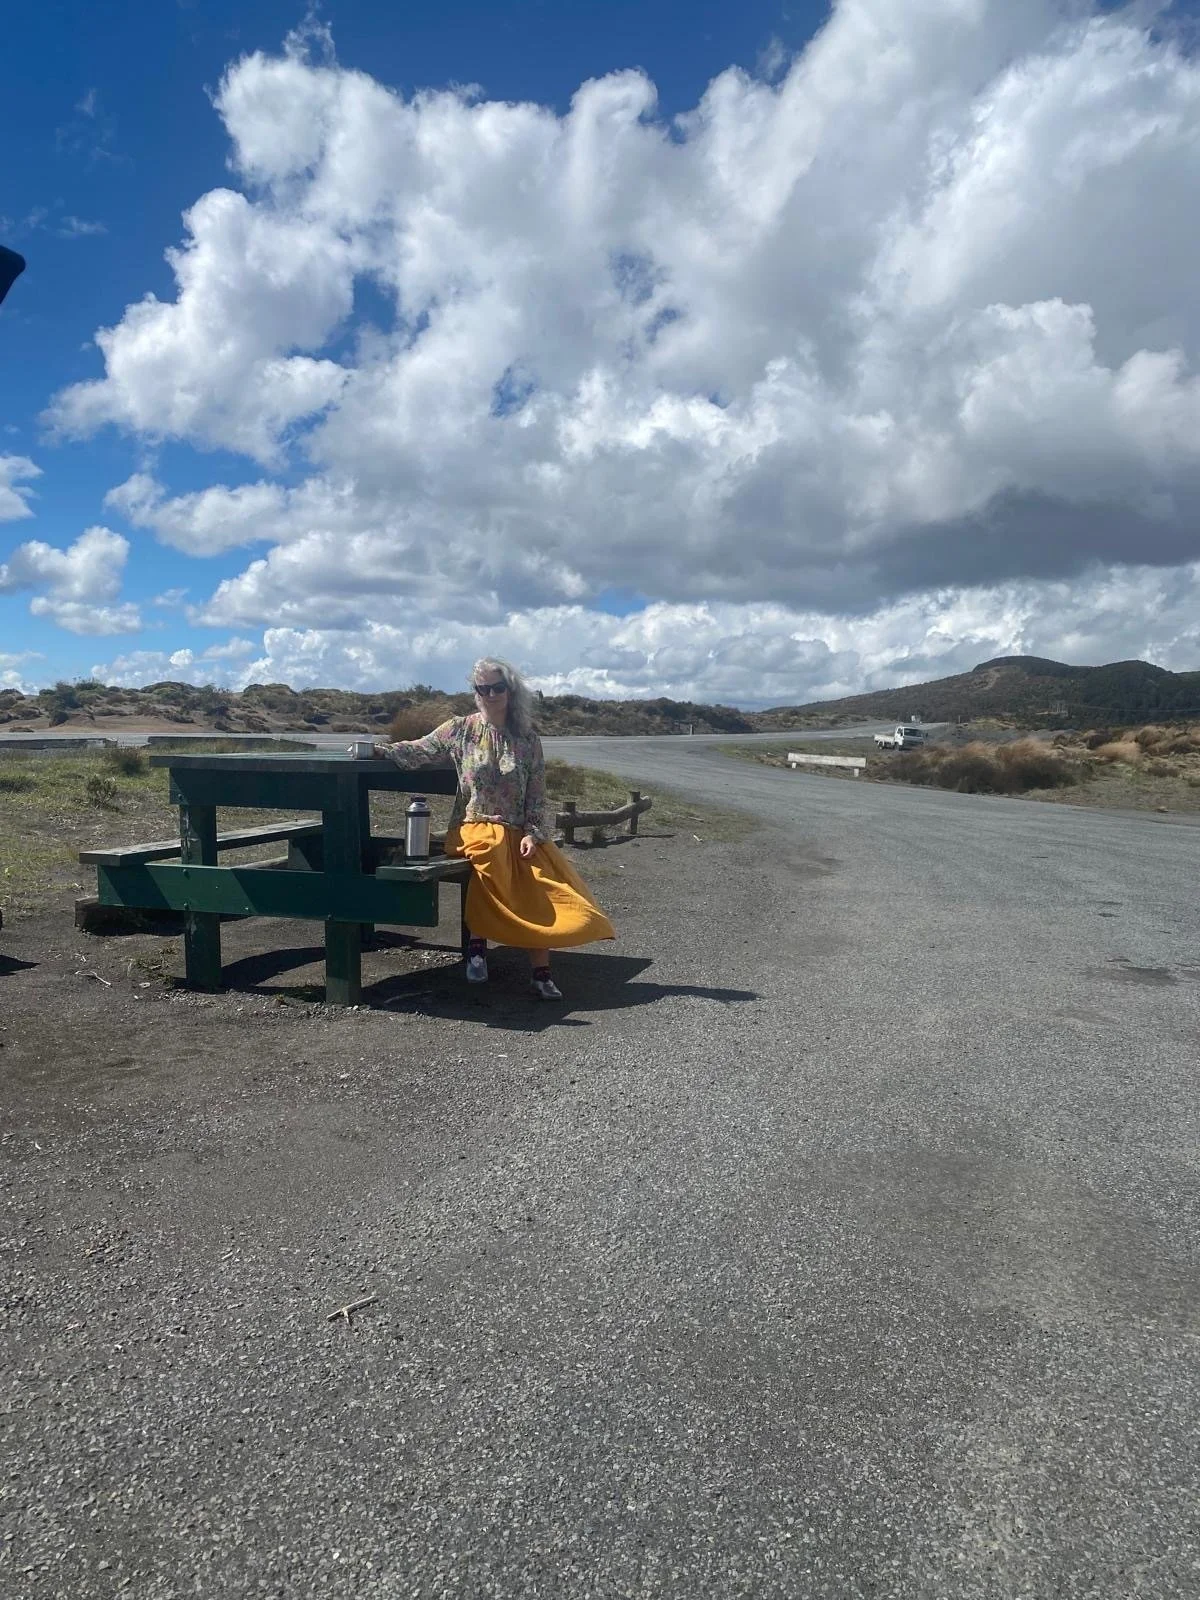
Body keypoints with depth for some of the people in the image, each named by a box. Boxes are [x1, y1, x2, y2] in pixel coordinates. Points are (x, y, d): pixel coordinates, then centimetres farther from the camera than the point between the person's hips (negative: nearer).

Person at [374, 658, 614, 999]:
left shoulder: (528, 740, 7)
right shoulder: (460, 730, 5)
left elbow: (537, 796, 5)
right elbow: (418, 751, 2)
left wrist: (532, 833, -9)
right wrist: (378, 749, -13)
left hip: (518, 833, 3)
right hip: (473, 828, -2)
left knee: (545, 886, -21)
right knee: (491, 854, -36)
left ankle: (540, 971, -16)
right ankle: (477, 945, -21)